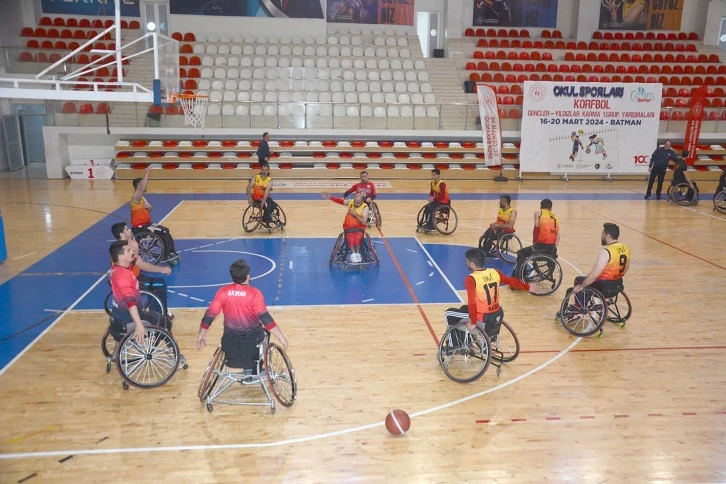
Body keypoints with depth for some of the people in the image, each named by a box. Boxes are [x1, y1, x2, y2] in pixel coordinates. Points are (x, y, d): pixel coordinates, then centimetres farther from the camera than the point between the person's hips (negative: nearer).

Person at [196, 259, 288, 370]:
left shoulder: (223, 292, -10)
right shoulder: (254, 293, -21)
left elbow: (209, 315, -7)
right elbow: (265, 317, -26)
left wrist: (201, 335, 6)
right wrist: (281, 336, -23)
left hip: (231, 339, 2)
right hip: (252, 339, -2)